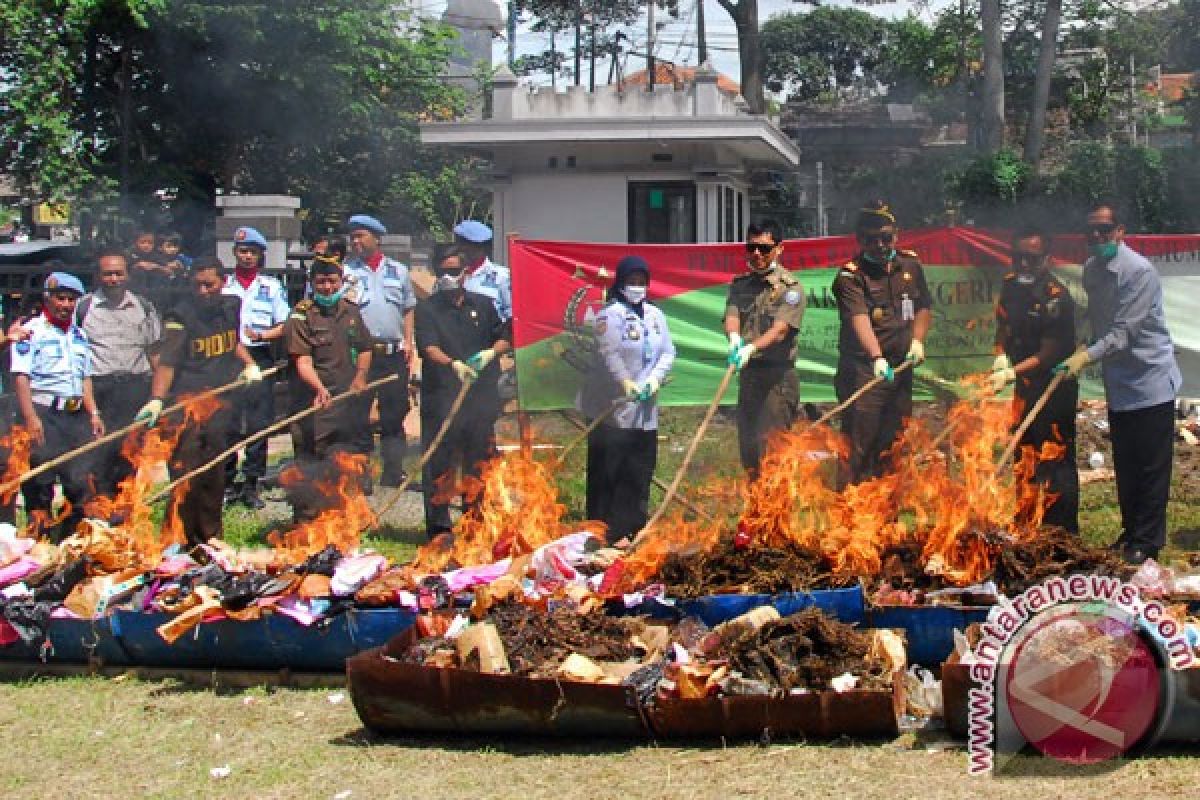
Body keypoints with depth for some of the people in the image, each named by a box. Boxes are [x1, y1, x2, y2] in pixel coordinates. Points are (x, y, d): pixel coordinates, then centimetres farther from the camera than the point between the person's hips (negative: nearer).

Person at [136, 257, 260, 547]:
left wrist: (249, 364, 15)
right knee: (185, 471, -11)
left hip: (220, 401, 6)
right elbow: (167, 362, -24)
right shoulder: (180, 317, -12)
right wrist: (156, 399, -37)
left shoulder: (231, 306, 8)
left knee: (214, 472, 12)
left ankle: (210, 535, 24)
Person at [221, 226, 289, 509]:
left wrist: (260, 335, -11)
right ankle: (227, 483, 6)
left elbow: (283, 327, 7)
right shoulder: (222, 284, 12)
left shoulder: (272, 286, 11)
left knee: (259, 424, -3)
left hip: (259, 357, 0)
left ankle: (251, 485, 3)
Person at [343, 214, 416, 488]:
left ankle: (393, 473, 11)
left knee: (394, 416, 5)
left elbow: (408, 309, 17)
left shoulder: (398, 270, 13)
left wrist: (408, 342, 9)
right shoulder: (346, 270, 4)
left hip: (394, 354, 3)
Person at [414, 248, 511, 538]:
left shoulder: (483, 305, 15)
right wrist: (453, 364, -30)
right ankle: (438, 525, -1)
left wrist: (491, 352, -5)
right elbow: (428, 347, -12)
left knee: (480, 460, 8)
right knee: (439, 462, -5)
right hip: (442, 397, -3)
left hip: (482, 394, 4)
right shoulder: (427, 308, 3)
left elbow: (504, 338, 17)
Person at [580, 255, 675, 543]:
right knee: (607, 472, -4)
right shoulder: (610, 314, -9)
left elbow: (668, 352, 7)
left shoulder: (655, 315, 12)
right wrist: (626, 382, -34)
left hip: (645, 411, 7)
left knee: (640, 472, 12)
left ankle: (632, 527, 22)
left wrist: (656, 377, -11)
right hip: (612, 409, -7)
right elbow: (609, 354, -22)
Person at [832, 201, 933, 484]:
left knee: (895, 439, 12)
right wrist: (877, 357, -39)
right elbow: (859, 319, -25)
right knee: (860, 439, -9)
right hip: (863, 368, -6)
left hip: (901, 366, 6)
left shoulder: (910, 264, 9)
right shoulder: (850, 275, -10)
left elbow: (923, 307, 19)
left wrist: (917, 340, 1)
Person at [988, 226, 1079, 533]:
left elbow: (1049, 355, -23)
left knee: (1055, 462, -10)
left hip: (1055, 385, -8)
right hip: (1025, 382, 8)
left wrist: (1011, 374, -30)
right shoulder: (1011, 285, 1)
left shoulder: (1056, 297, -22)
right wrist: (1001, 356, -3)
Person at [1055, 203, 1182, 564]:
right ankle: (1131, 533, 25)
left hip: (1150, 382, -7)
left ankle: (1146, 543, 4)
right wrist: (1084, 352, 7)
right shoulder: (1090, 270, 4)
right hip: (1118, 383, 7)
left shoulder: (1139, 271, -20)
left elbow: (1124, 331, -25)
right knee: (1125, 466, 14)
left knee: (1151, 466, -2)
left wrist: (1087, 356, -34)